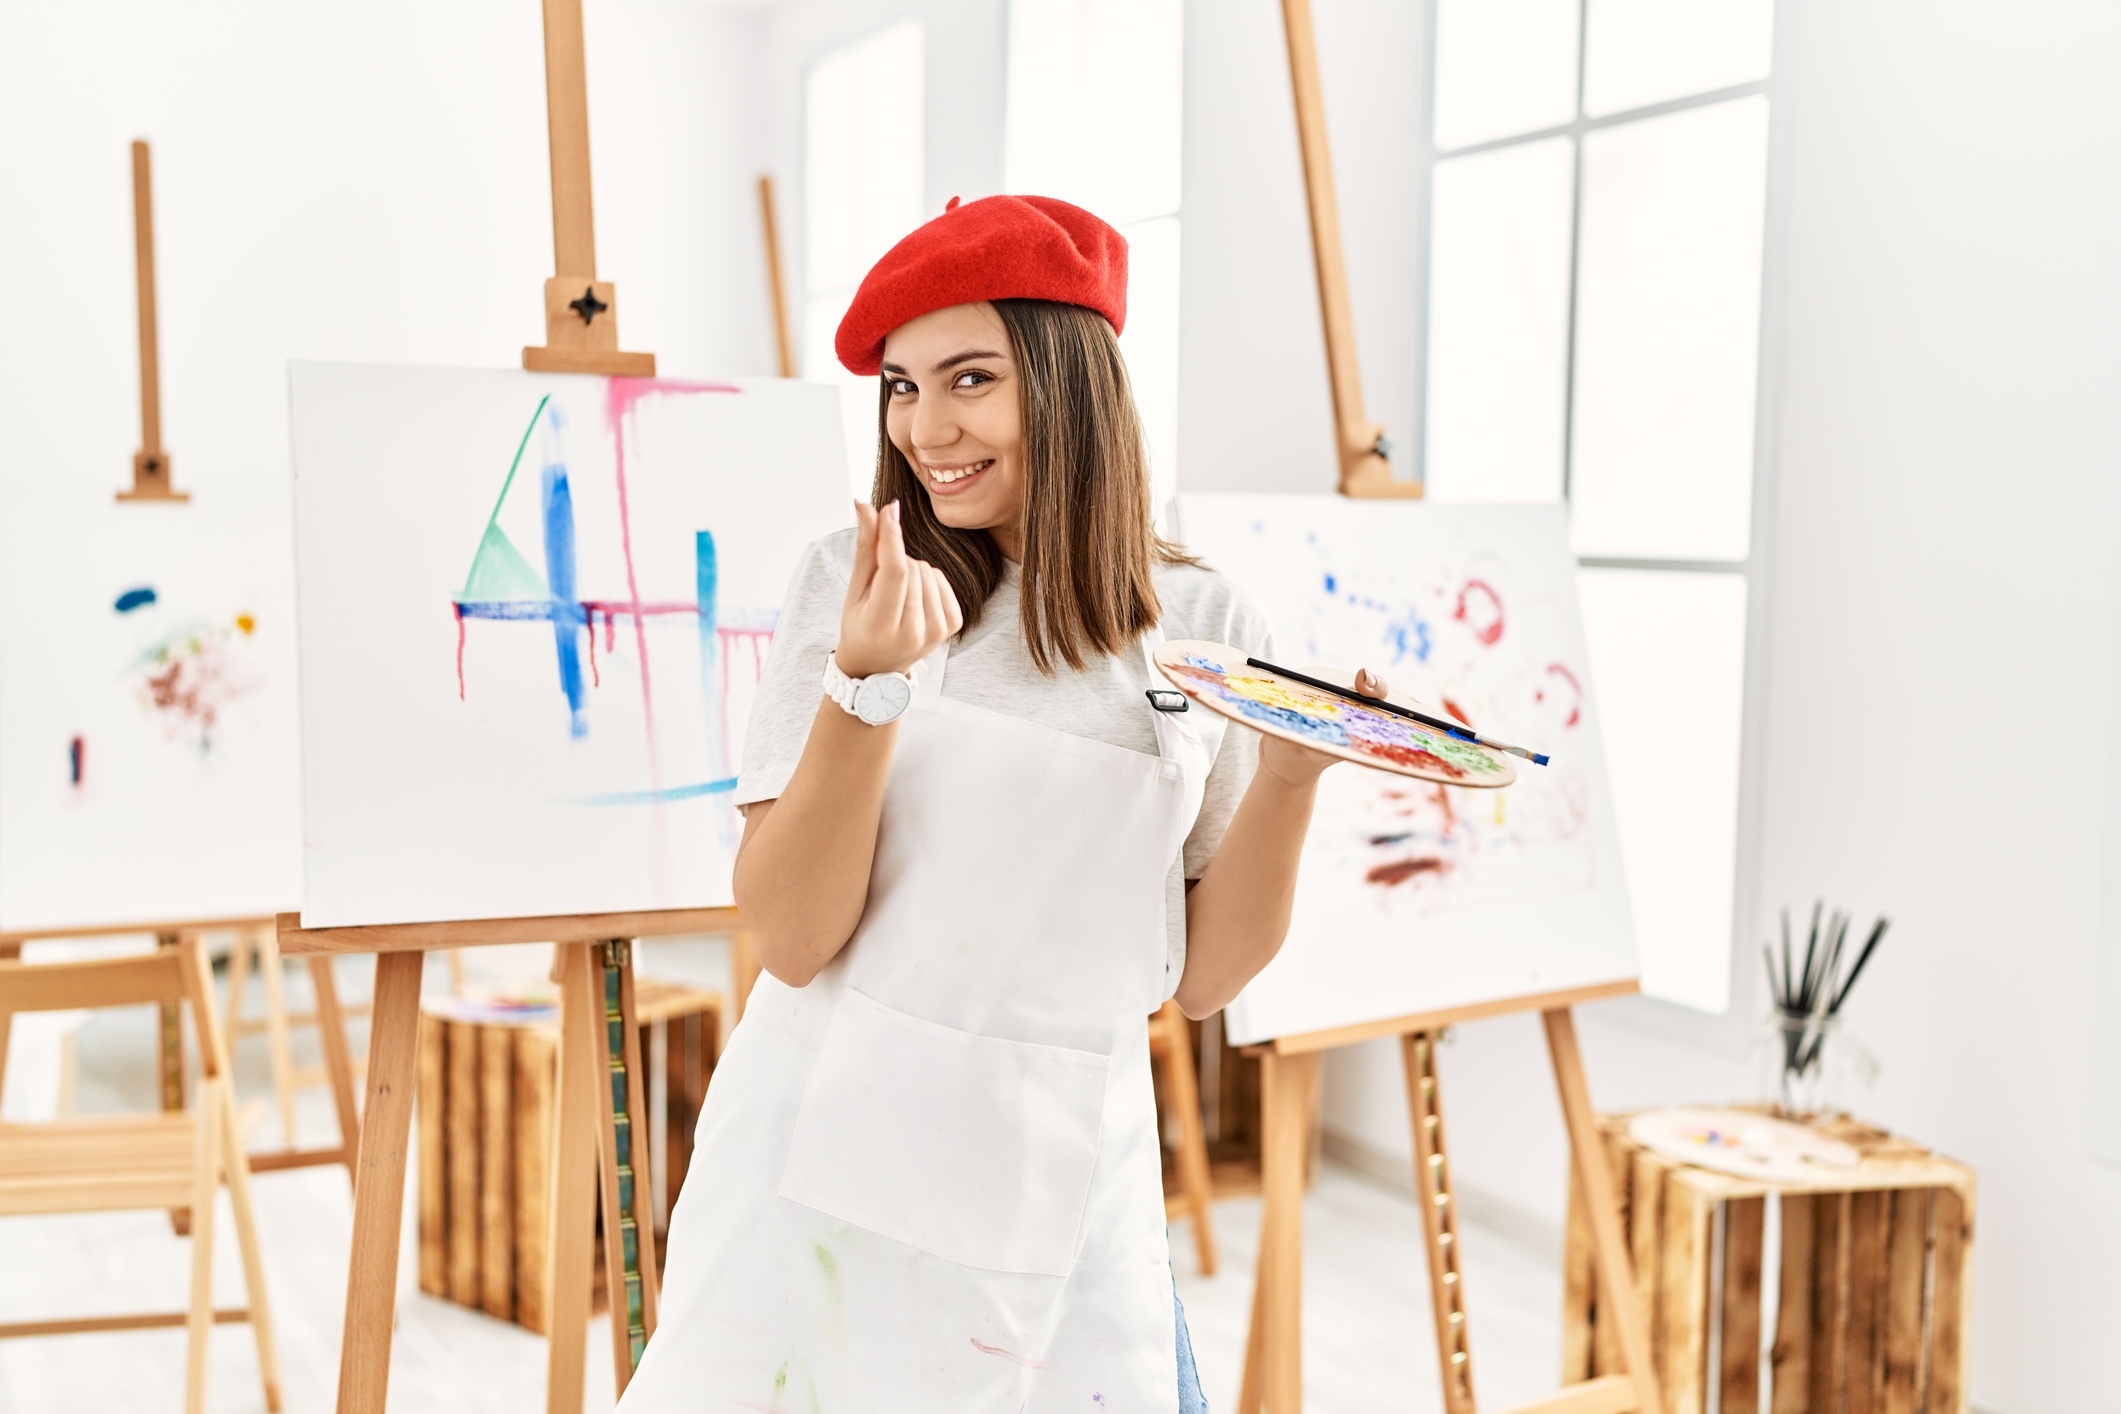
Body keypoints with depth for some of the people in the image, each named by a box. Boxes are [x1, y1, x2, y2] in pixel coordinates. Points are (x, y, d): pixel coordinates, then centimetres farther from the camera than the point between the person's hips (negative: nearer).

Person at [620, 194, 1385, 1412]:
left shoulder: (1209, 629, 0)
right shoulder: (856, 581, -4)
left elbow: (1204, 977, 2)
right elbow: (791, 939, -10)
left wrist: (1291, 776, -12)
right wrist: (866, 683, -21)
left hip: (1061, 1192, 1)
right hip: (821, 1168, 0)